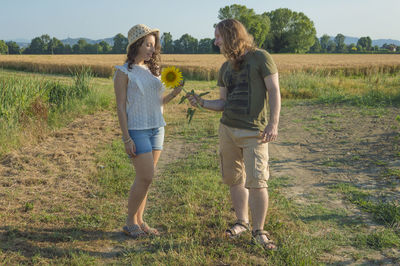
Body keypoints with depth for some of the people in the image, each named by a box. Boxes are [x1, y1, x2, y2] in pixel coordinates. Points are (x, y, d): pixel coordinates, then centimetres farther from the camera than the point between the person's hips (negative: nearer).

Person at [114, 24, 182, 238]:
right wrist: (126, 138, -14)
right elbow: (120, 106, -9)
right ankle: (130, 223, 9)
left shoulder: (151, 69, 13)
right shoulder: (124, 72, -6)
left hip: (157, 128, 6)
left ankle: (139, 221, 19)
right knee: (146, 177, -8)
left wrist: (174, 93, -3)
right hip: (137, 130, -6)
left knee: (145, 177, 9)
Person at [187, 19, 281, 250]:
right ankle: (242, 222, 28)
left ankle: (259, 230, 6)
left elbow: (274, 91, -7)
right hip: (228, 129, 6)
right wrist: (202, 103, 0)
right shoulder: (225, 69, 15)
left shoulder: (260, 58, -4)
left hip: (254, 132, -6)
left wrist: (274, 124, -16)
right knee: (234, 179, 12)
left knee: (256, 182, -8)